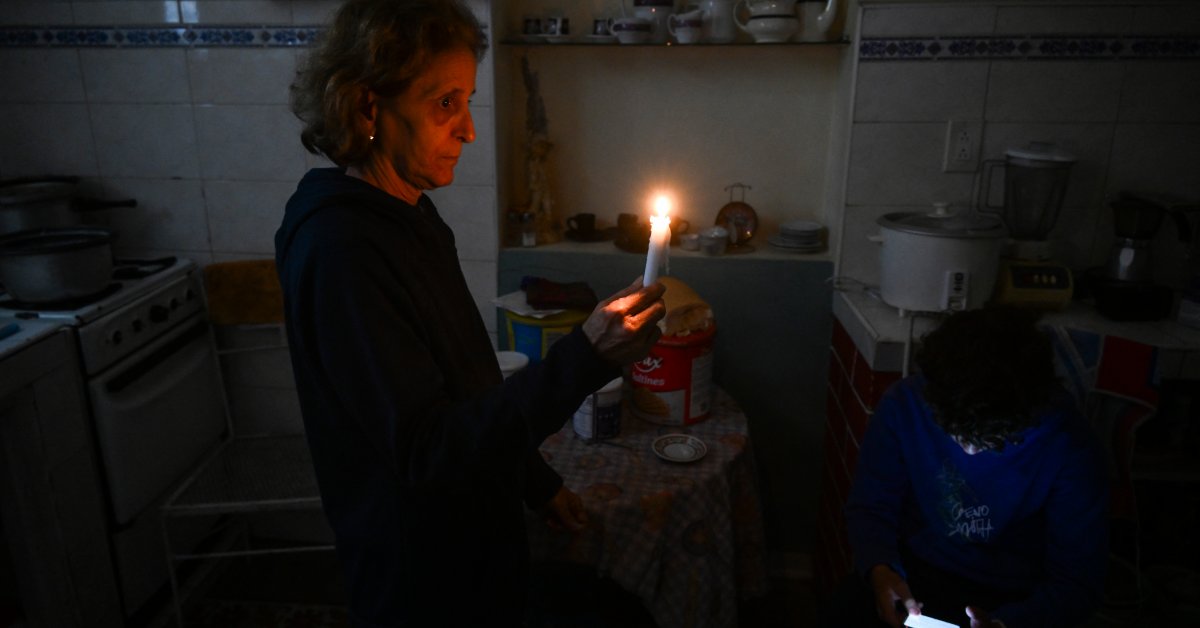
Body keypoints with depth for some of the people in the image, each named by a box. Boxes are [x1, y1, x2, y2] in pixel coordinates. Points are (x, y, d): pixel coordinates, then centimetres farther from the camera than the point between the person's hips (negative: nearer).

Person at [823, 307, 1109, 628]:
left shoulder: (1071, 448, -21)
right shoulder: (905, 403, -18)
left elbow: (1078, 583, -14)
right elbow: (869, 507, -7)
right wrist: (879, 569, -27)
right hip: (915, 568, 1)